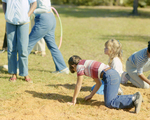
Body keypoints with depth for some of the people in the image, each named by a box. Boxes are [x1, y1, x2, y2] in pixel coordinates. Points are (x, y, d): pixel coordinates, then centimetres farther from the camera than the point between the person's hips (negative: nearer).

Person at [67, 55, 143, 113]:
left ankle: (133, 99, -23)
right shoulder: (88, 64, 31)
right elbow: (99, 83, 33)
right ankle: (134, 97, -1)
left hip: (110, 76, -9)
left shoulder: (80, 66, 6)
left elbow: (78, 85, 5)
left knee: (109, 103, -14)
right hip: (115, 74, 9)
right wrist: (91, 95, 34)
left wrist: (73, 100, 13)